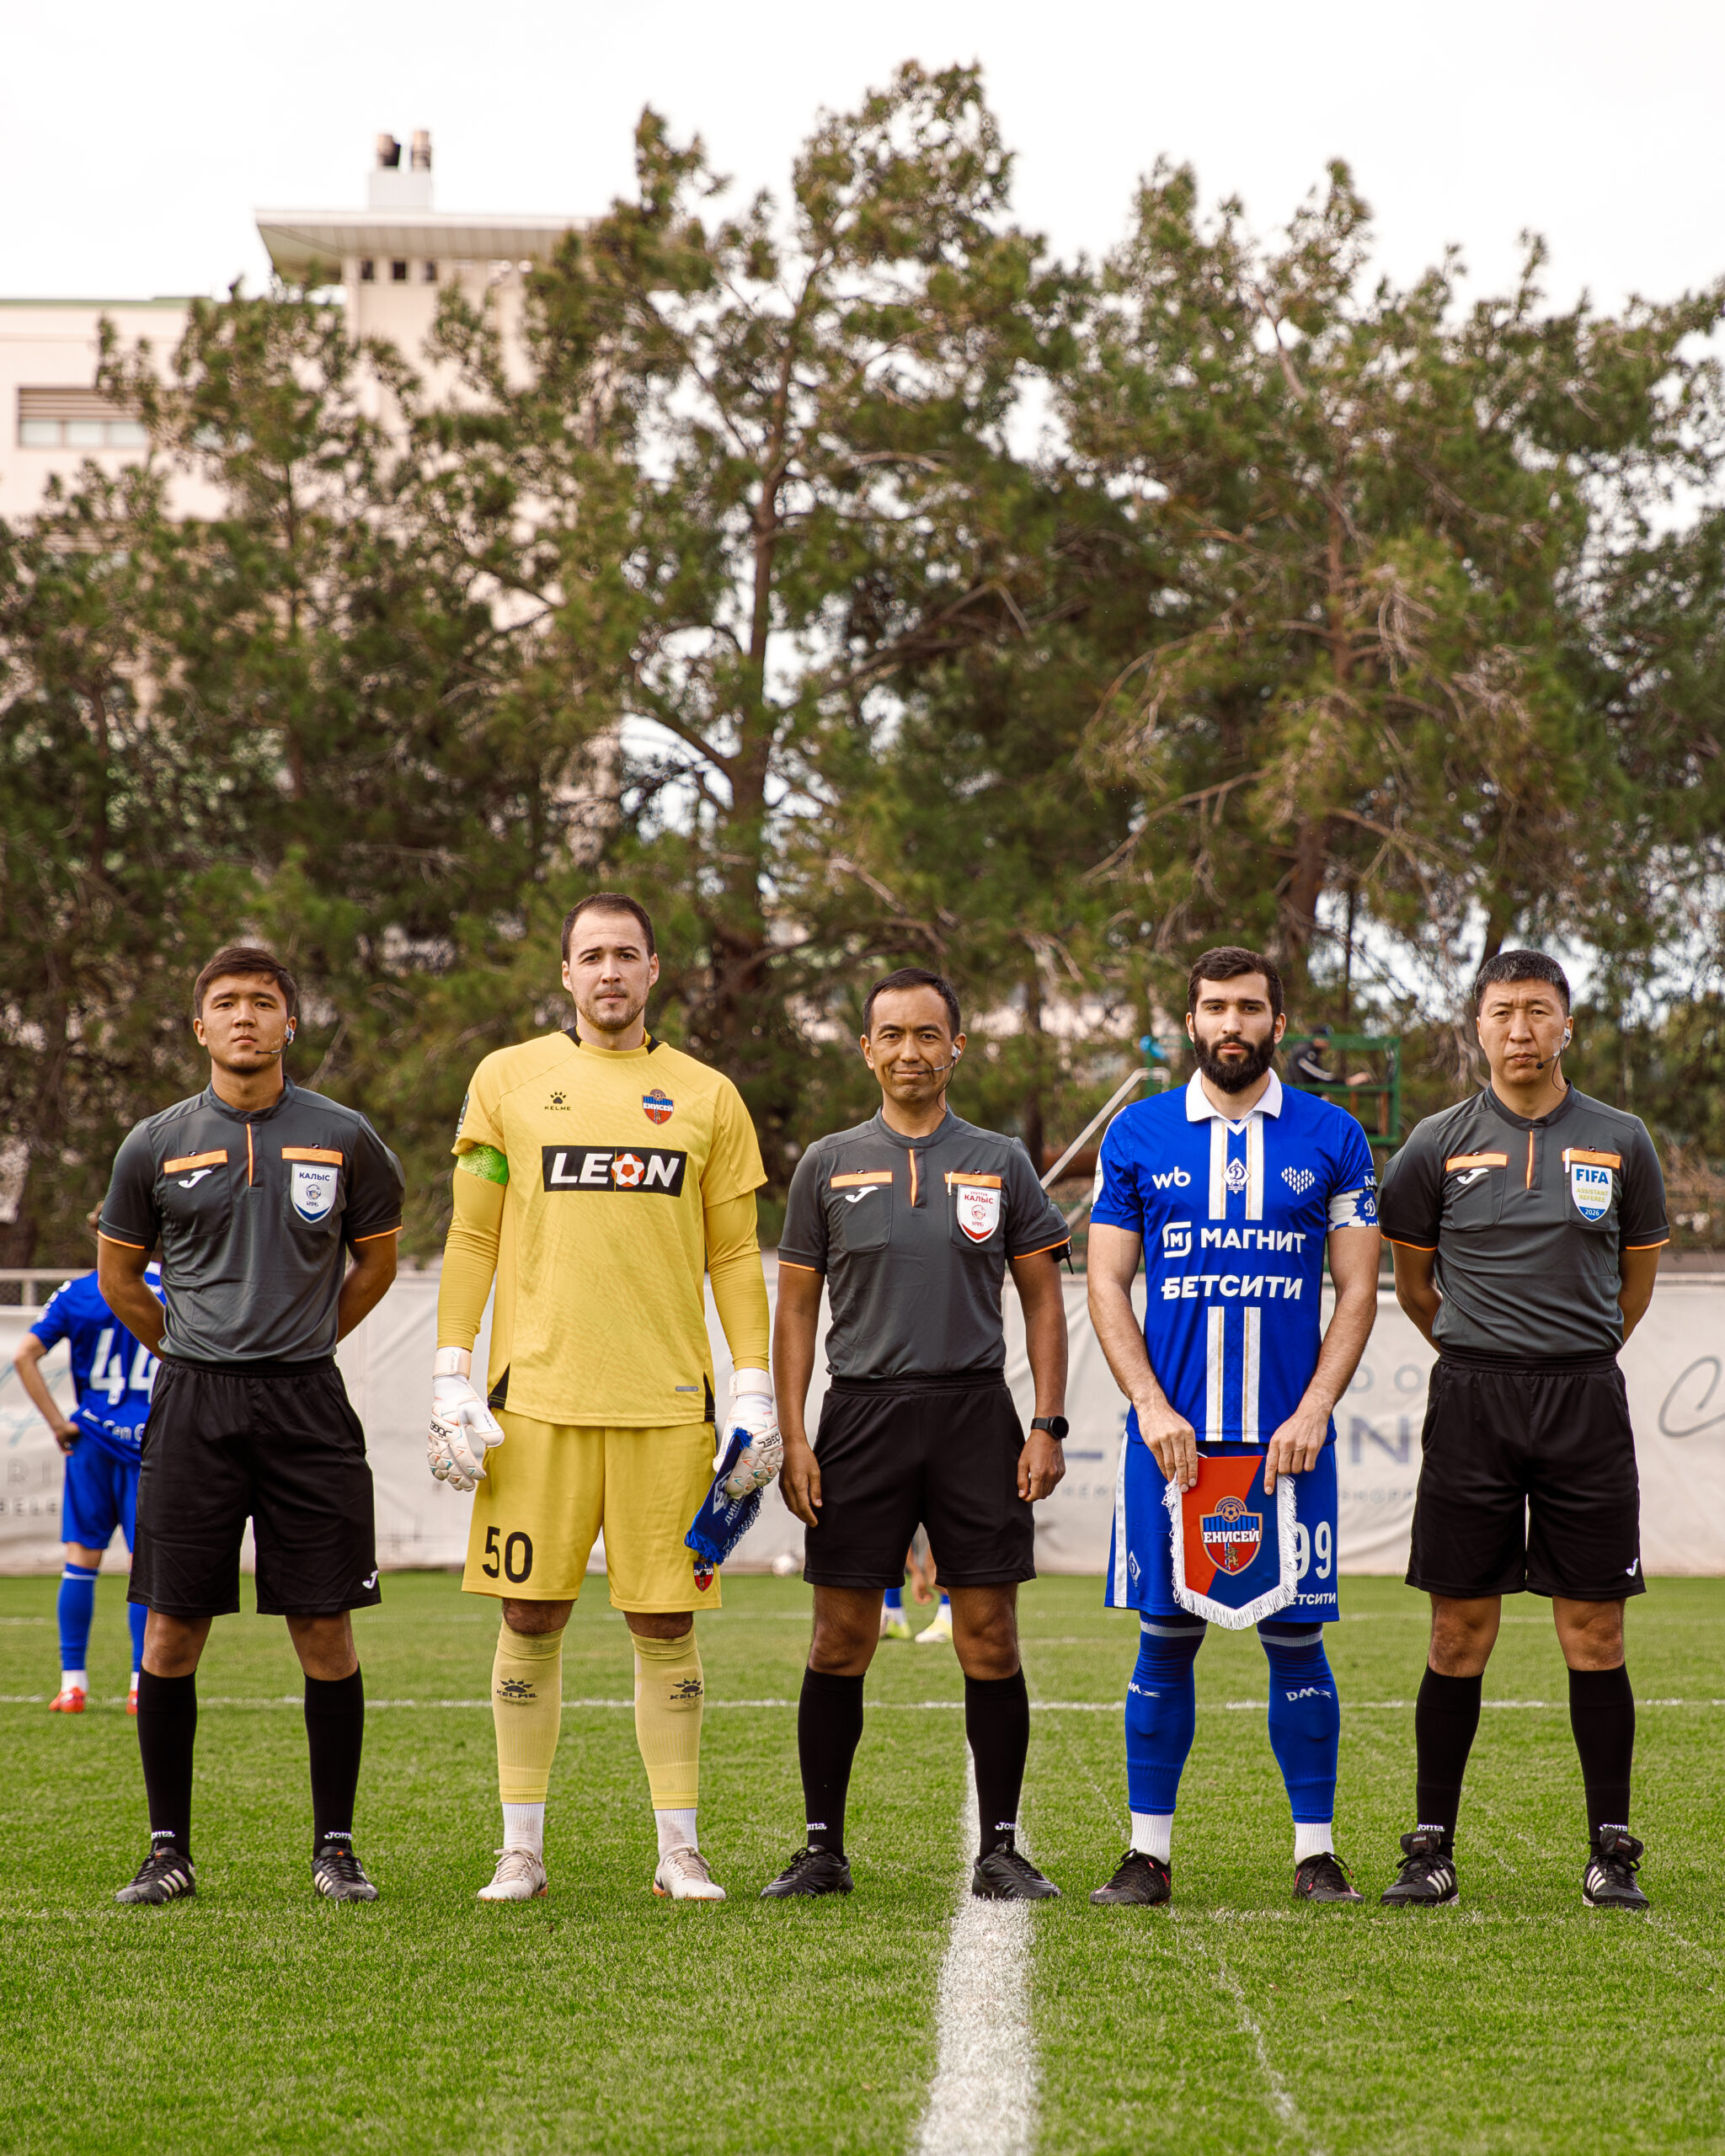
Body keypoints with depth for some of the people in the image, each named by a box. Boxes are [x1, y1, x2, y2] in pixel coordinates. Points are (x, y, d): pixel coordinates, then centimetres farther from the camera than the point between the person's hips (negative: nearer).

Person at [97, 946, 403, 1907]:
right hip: (193, 1401, 0)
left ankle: (336, 1847, 9)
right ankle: (170, 1850, 9)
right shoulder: (158, 1145, 4)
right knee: (173, 1629, -1)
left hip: (308, 1404, 0)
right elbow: (118, 1273, 17)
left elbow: (376, 1258, 18)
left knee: (325, 1629, -2)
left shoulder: (343, 1137, 4)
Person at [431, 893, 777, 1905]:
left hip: (667, 1401, 0)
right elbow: (472, 1240, 8)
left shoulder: (708, 1097, 11)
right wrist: (452, 1382, 0)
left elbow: (735, 1256, 11)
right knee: (531, 1616, 1)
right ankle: (522, 1850, 10)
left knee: (666, 1623, 2)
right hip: (538, 1394, 0)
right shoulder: (508, 1080, 8)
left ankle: (681, 1851, 10)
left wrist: (757, 1393, 3)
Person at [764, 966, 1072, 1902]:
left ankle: (1000, 1851, 8)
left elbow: (1043, 1298, 9)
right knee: (840, 1644, 1)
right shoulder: (828, 1164, 7)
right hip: (861, 1413, 0)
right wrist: (792, 1438, -1)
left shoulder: (1001, 1163, 8)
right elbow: (796, 1304, 8)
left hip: (975, 1413, 0)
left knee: (990, 1643, -1)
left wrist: (1048, 1425, -1)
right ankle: (823, 1849, 11)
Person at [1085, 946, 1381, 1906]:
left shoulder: (1333, 1138, 5)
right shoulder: (1139, 1135, 6)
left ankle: (1317, 1853, 10)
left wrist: (1313, 1413, -7)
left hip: (1289, 1437, 0)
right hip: (1171, 1434, 0)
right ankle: (1150, 1852, 10)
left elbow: (1358, 1290, 4)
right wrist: (1152, 1406, -7)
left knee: (1296, 1638, 2)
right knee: (1166, 1638, 3)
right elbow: (1107, 1285, 5)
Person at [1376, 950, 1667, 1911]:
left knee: (1595, 1633, 1)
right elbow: (1414, 1282, 14)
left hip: (1587, 1403, 0)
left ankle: (1612, 1850, 8)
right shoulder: (1439, 1144, 4)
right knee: (1460, 1635, 1)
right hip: (1470, 1401, 0)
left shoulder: (1620, 1140, 6)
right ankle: (1433, 1848, 8)